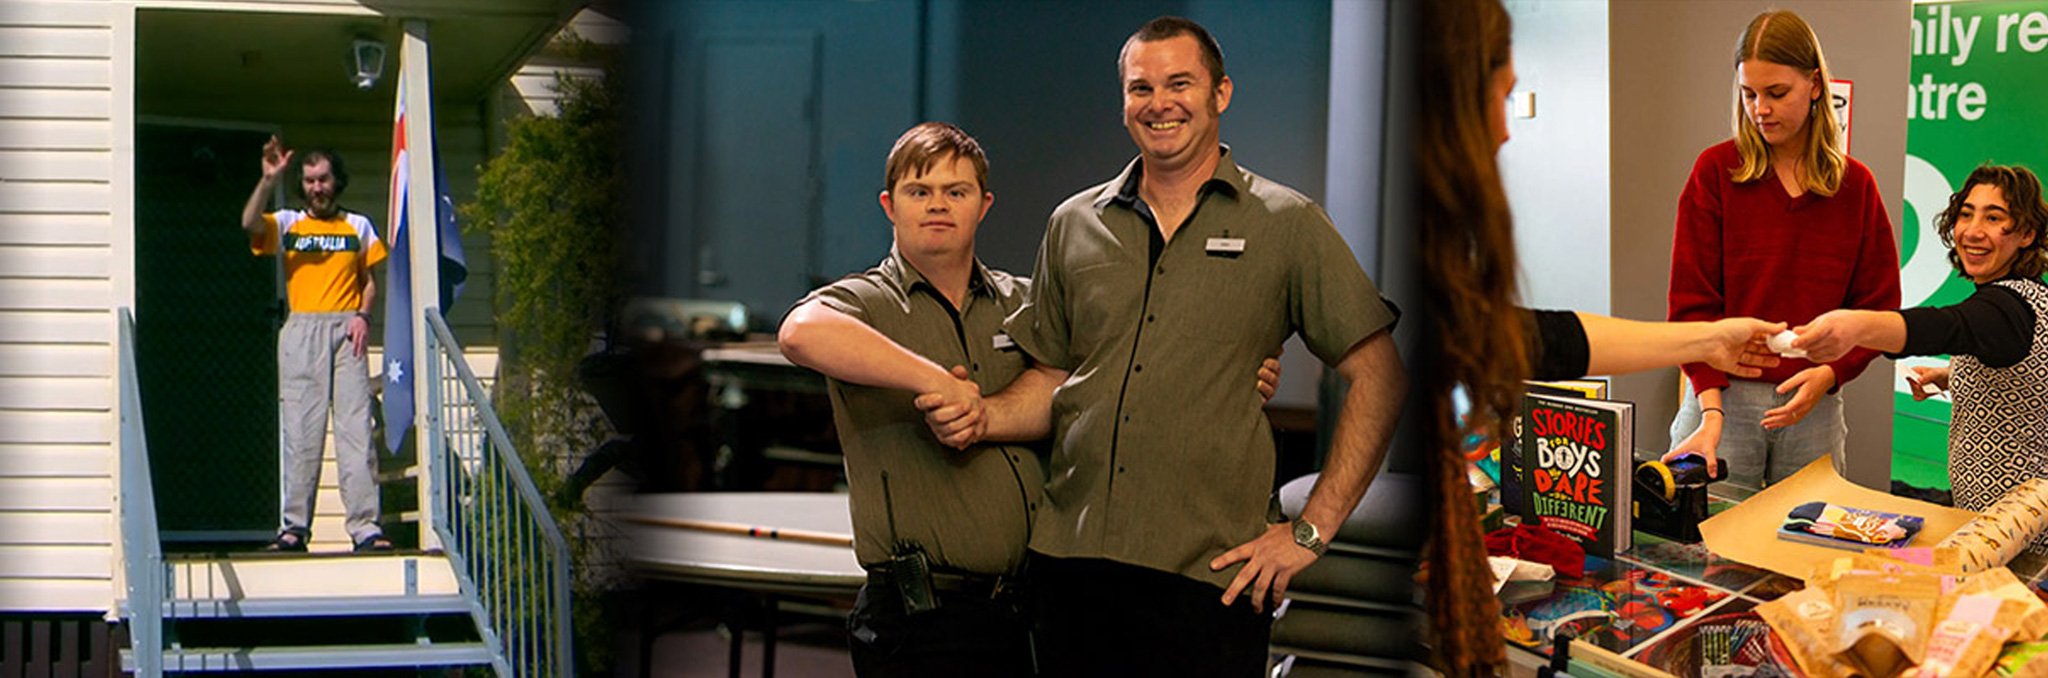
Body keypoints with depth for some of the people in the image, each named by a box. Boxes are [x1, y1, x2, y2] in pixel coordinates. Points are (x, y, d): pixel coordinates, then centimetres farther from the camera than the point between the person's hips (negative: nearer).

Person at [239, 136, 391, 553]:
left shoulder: (359, 226, 15)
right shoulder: (287, 224, 12)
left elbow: (370, 281, 15)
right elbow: (250, 223, -8)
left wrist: (363, 316, -2)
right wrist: (269, 180, -18)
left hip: (347, 330, 0)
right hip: (301, 332, 0)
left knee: (356, 427, -7)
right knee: (301, 429, -3)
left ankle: (364, 525, -11)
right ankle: (295, 525, -3)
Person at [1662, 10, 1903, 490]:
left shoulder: (1855, 186, 5)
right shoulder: (1716, 171, -1)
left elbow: (1878, 305, 7)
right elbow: (1692, 301, -5)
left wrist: (1829, 373, -12)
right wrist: (1711, 412, -17)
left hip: (1815, 407, 2)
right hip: (1723, 395, -2)